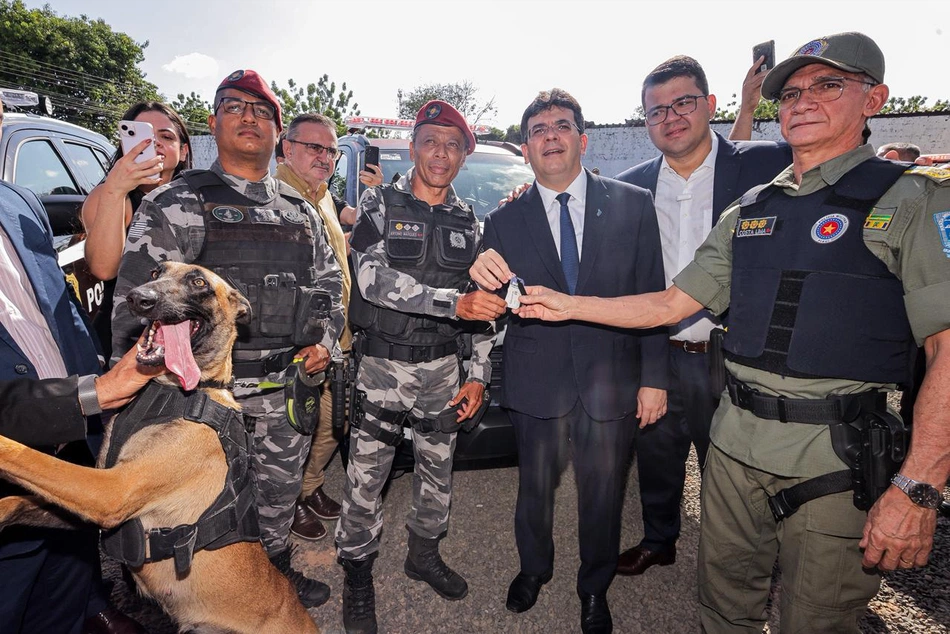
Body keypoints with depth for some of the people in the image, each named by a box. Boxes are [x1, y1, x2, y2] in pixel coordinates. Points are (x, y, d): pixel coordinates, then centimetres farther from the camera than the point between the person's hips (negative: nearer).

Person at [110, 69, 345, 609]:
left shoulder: (301, 213, 10)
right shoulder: (176, 204, -5)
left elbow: (331, 285, 16)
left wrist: (325, 341, 0)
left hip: (290, 393, 5)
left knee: (280, 497, 21)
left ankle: (279, 572, 46)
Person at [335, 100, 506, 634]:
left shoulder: (468, 223, 7)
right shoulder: (380, 204, -4)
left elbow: (484, 301, 10)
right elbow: (373, 278, -20)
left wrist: (479, 375, 4)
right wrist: (453, 302, -31)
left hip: (443, 368, 4)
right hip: (382, 365, -3)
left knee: (438, 469, 16)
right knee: (366, 480, 4)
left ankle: (425, 553, 40)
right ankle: (358, 577, 26)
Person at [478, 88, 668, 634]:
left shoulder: (634, 205, 0)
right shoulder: (505, 221, 2)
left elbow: (653, 297, 0)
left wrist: (654, 378, -3)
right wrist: (488, 291, -23)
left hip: (611, 381, 0)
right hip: (537, 381, 1)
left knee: (603, 496, 15)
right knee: (535, 490, 18)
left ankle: (595, 589, 43)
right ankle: (534, 568, 48)